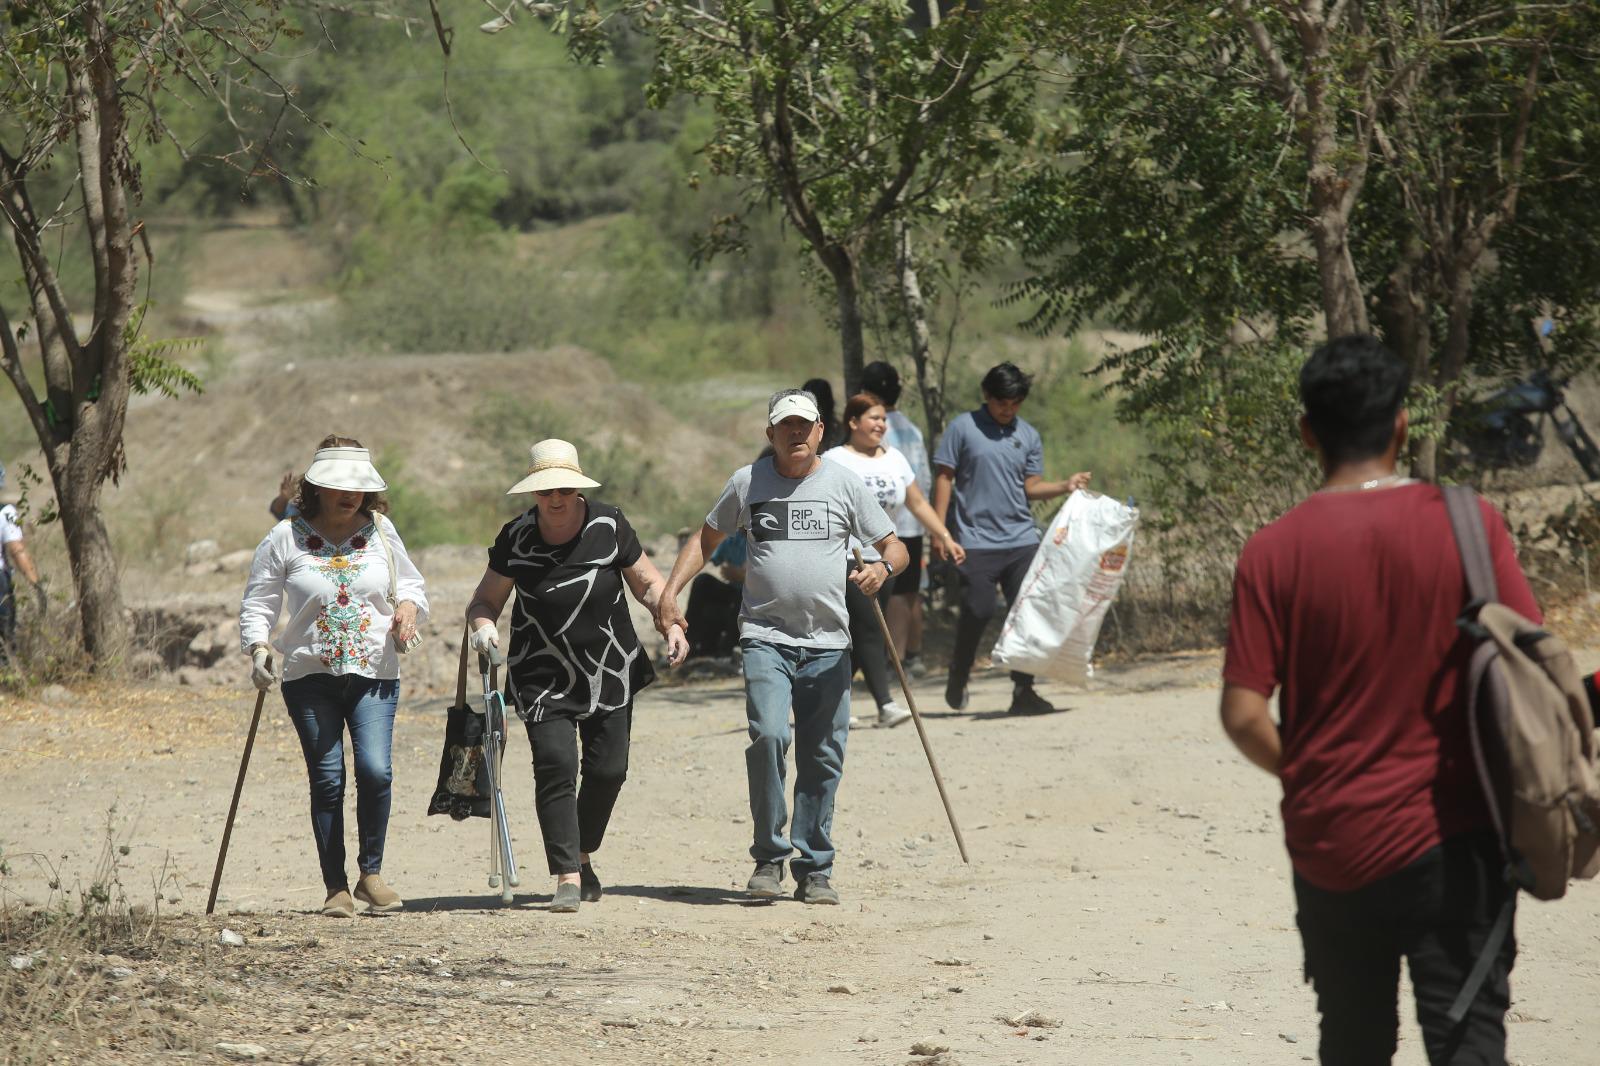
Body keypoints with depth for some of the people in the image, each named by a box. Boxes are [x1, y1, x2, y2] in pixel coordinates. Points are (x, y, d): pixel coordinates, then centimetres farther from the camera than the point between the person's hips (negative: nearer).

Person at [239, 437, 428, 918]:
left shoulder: (380, 531, 8)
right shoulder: (285, 539, 1)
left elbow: (411, 584, 19)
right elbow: (257, 604, 4)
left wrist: (408, 606, -4)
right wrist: (258, 649, -13)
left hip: (374, 676, 1)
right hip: (309, 679, -1)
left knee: (375, 770, -15)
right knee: (327, 780, -1)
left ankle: (371, 874, 2)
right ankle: (336, 888, 8)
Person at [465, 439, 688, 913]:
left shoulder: (609, 527, -6)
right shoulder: (516, 538, -7)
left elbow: (647, 583, 6)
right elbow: (485, 600, 1)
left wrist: (671, 622, -11)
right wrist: (482, 625, -21)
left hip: (609, 673, 2)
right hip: (543, 676, -1)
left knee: (608, 769, 2)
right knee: (556, 765, -16)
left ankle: (583, 855, 29)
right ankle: (568, 876, -14)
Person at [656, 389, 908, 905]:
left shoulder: (843, 483, 6)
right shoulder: (747, 482, 7)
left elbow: (895, 547, 9)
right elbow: (706, 539, 17)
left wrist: (883, 568, -15)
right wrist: (670, 591, 3)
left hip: (827, 644, 1)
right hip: (765, 636, -1)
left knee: (822, 759, 2)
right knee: (768, 735, -21)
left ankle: (814, 871, 13)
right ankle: (770, 858, -9)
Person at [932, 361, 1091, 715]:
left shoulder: (1028, 435, 12)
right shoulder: (963, 428, 1)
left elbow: (1031, 486, 11)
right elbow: (944, 478, 1)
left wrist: (1065, 486, -7)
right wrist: (940, 529, -6)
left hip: (1022, 539, 4)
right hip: (976, 540, -4)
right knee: (978, 610, -9)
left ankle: (1023, 691, 5)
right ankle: (958, 677, 15)